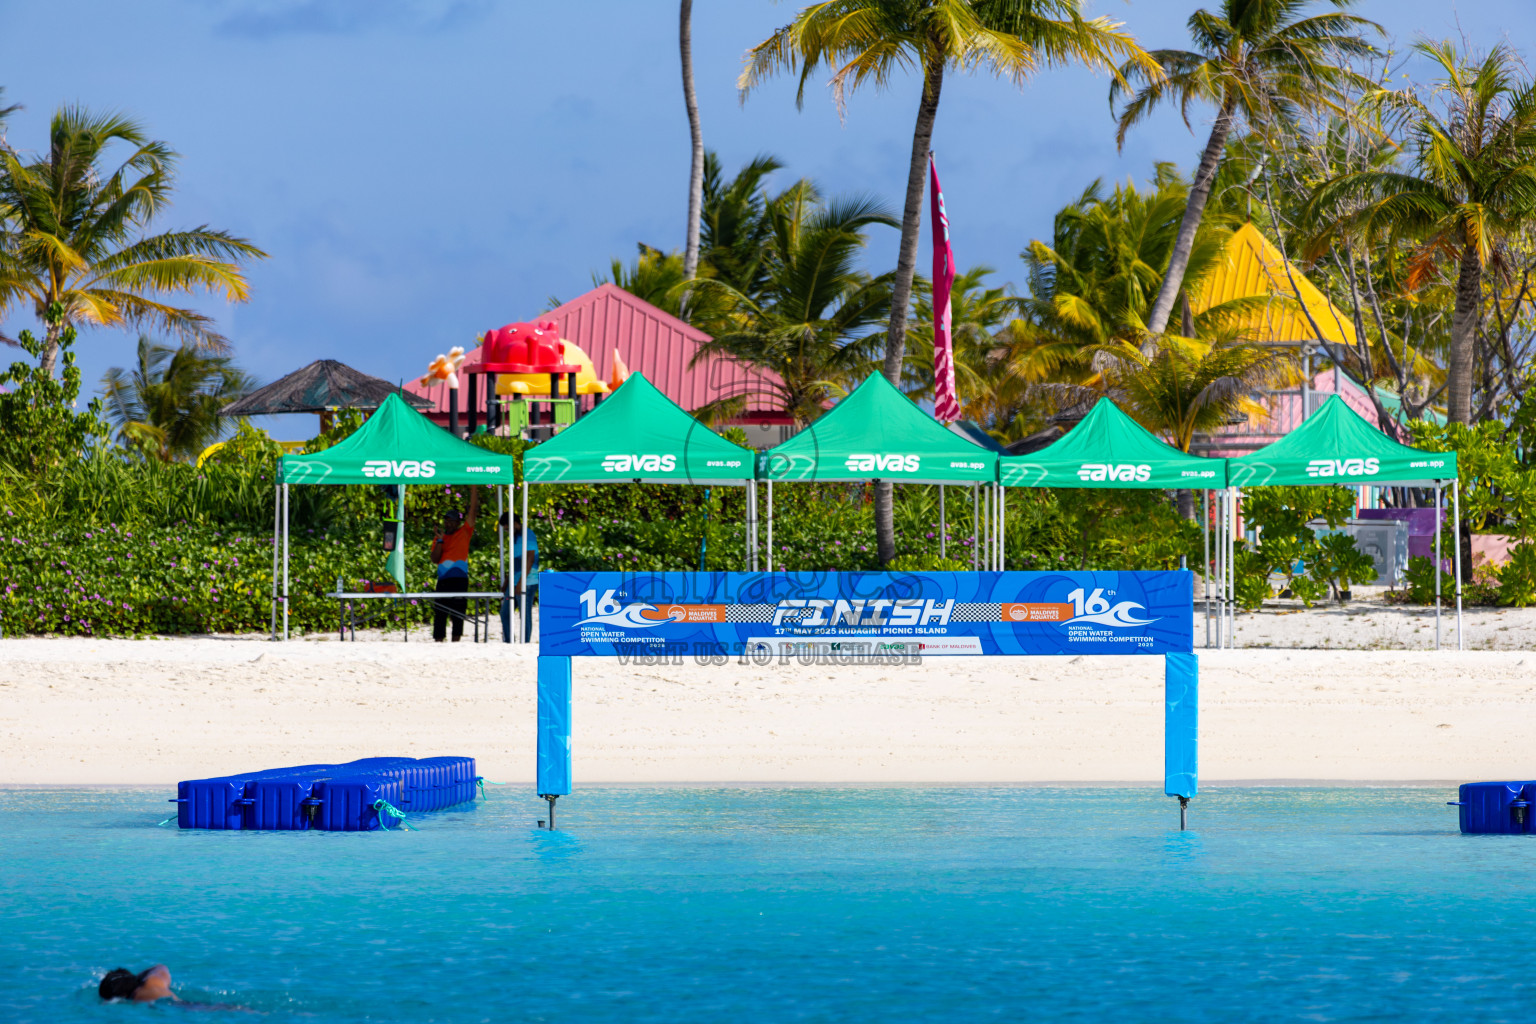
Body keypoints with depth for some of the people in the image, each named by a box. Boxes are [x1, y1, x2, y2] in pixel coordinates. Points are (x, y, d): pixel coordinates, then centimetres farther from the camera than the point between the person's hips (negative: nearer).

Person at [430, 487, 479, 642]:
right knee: (440, 612, 1)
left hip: (460, 578, -2)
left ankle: (456, 641, 0)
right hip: (443, 579, 2)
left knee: (458, 611, -2)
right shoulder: (439, 539, 15)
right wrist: (440, 541, -7)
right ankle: (438, 641, 4)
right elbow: (435, 558, 4)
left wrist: (474, 488, 3)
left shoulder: (464, 533, 9)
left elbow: (473, 509, 5)